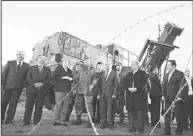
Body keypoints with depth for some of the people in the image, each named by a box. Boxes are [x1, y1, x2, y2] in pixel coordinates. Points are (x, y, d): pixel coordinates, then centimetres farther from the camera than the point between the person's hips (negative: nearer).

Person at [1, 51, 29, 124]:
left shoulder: (27, 66, 8)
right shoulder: (10, 63, 9)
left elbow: (27, 77, 5)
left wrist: (25, 86, -5)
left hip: (18, 87, 0)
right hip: (8, 85, 1)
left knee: (13, 103, 1)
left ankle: (9, 119, 10)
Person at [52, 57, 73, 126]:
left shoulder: (69, 70, 20)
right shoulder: (58, 68, 2)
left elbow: (72, 79, 22)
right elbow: (53, 77, -8)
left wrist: (70, 79, -1)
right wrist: (63, 77, -12)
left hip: (67, 90, 6)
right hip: (59, 90, -5)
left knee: (65, 106, 3)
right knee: (58, 105, -7)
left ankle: (62, 121, 9)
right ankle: (56, 120, 3)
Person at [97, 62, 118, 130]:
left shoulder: (114, 73, 3)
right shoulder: (102, 74, 17)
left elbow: (116, 84, -2)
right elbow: (100, 84, 13)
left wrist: (114, 94, -10)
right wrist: (99, 93, 5)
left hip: (110, 94, -4)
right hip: (102, 94, 4)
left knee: (110, 110, 0)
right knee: (102, 109, 4)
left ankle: (110, 124, 11)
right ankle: (104, 123, 15)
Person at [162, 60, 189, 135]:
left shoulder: (179, 74, -8)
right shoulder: (166, 75, 14)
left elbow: (184, 86, -13)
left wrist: (180, 96, -18)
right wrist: (163, 95, 8)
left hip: (177, 98, -6)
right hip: (168, 99, 7)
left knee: (179, 116, 3)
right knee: (167, 115, 7)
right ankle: (167, 132, 17)